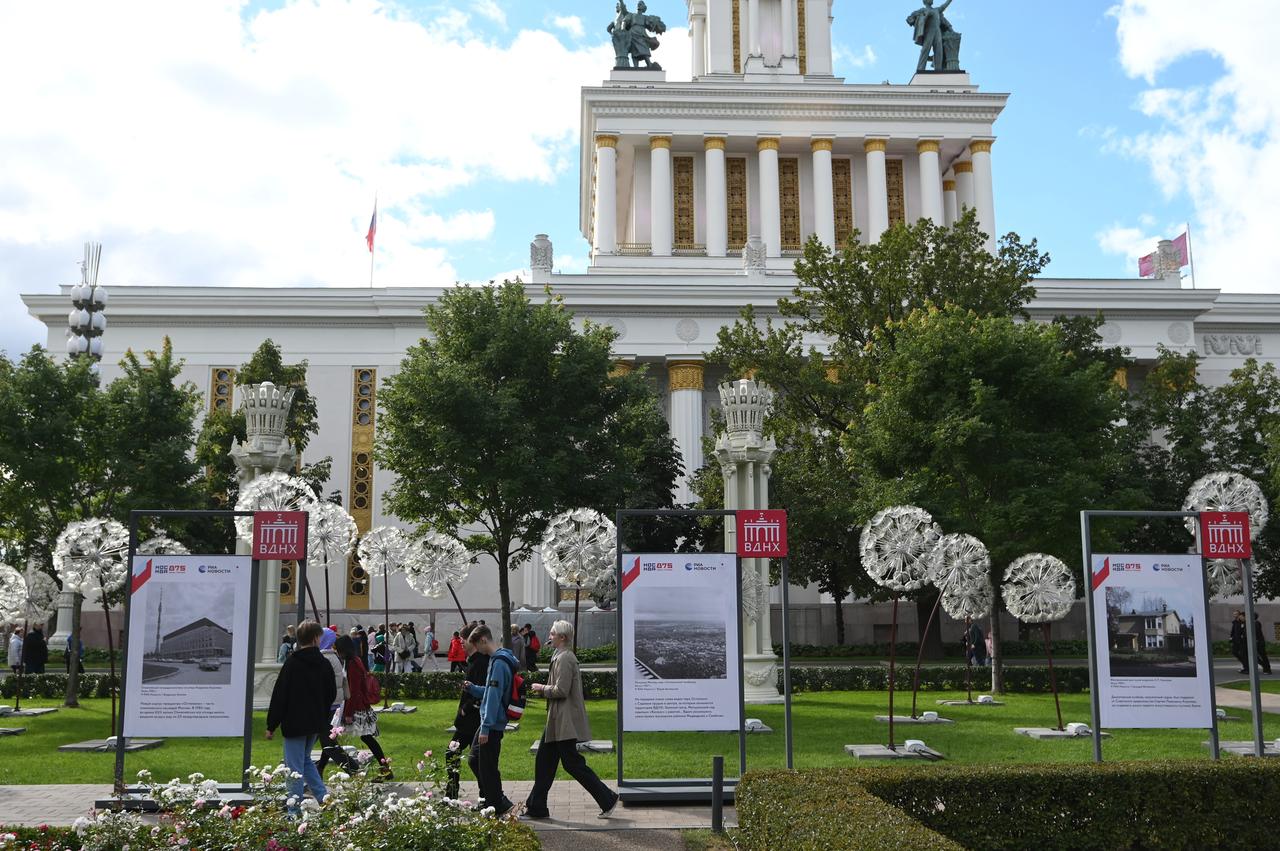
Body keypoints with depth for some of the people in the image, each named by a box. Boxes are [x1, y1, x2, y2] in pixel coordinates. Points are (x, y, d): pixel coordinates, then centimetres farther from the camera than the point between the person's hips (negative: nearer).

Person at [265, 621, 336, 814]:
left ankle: (295, 809, 4)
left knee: (295, 767, 1)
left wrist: (271, 725, -5)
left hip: (295, 724, -5)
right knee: (305, 759, 22)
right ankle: (325, 798, 14)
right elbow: (332, 695, 10)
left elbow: (279, 696, -11)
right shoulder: (324, 664, 2)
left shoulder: (292, 663, -12)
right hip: (317, 724, 5)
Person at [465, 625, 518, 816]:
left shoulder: (499, 662, -20)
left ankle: (498, 807, 10)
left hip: (492, 724, -10)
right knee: (474, 760, 20)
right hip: (489, 722, 10)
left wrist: (486, 728, -23)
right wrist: (472, 688, 5)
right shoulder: (498, 659, 12)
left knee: (487, 767, -1)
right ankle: (490, 798, 30)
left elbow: (494, 697, -23)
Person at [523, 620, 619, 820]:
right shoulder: (561, 656, 15)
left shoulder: (564, 658, -17)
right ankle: (536, 807, 19)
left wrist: (542, 689, -8)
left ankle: (607, 798, 3)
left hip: (565, 722, -11)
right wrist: (545, 689, 13)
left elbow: (561, 690, -22)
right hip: (558, 721, 11)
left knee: (572, 762, -5)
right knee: (544, 760, 12)